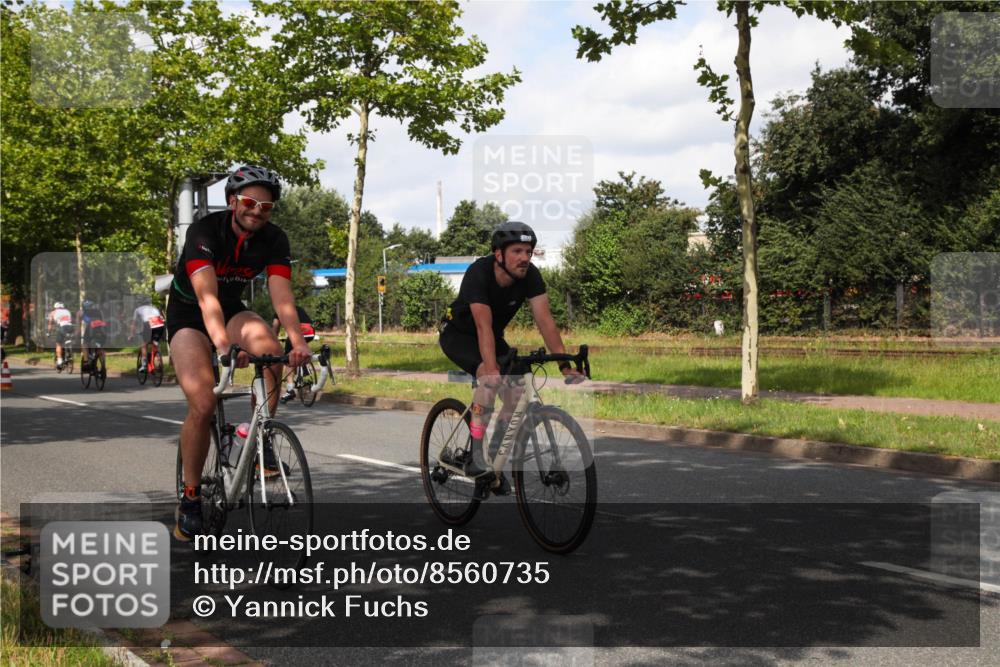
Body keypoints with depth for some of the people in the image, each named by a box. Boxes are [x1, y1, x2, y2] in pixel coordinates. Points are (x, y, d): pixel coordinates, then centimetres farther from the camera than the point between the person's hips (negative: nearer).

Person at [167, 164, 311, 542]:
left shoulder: (274, 240, -14)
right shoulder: (204, 232, -26)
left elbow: (281, 295, -26)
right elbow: (207, 296, -39)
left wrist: (298, 341, -45)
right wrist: (223, 346, -56)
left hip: (232, 311, 4)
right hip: (188, 316, -3)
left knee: (270, 349, -30)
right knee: (203, 405, -19)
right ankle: (190, 497, -2)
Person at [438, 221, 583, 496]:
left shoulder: (530, 275, -20)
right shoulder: (479, 273, -33)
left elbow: (545, 320, -25)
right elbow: (484, 326, -42)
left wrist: (565, 365, -33)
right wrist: (492, 369, -52)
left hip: (494, 336, 6)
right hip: (458, 334, -6)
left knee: (517, 394, -11)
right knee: (490, 378, -32)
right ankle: (477, 457, -22)